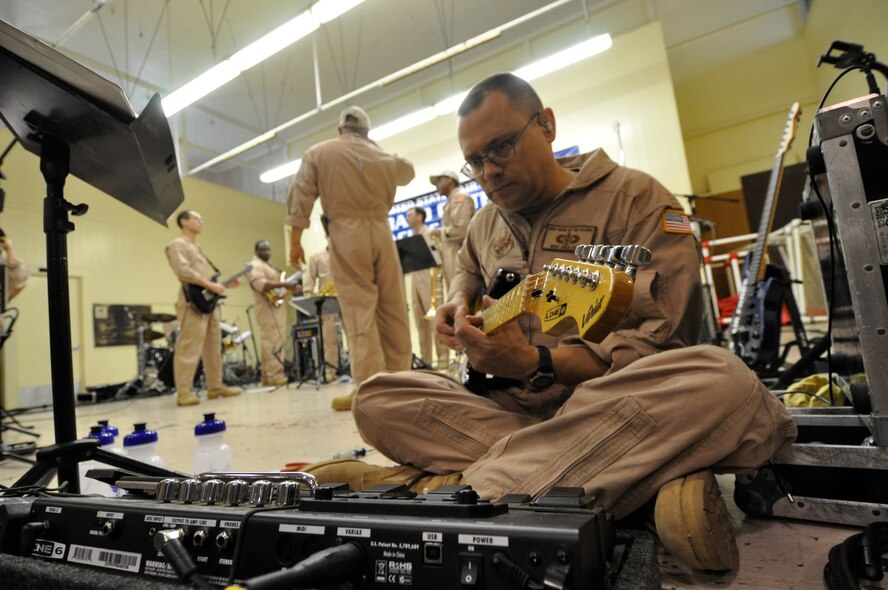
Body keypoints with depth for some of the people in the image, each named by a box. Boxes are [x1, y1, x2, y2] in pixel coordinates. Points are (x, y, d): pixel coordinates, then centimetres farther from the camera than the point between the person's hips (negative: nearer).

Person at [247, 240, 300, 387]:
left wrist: (290, 288, 18)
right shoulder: (255, 266, -5)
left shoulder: (268, 266, 28)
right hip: (268, 309, -10)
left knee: (275, 341, 7)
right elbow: (260, 284, -22)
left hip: (277, 308, 10)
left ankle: (268, 376, 10)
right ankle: (274, 376, -17)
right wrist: (283, 284, -28)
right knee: (273, 341, -15)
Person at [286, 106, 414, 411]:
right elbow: (407, 172, 37)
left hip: (346, 234, -3)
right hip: (381, 231, 3)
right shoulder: (384, 156, 16)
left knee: (359, 310, -8)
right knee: (393, 308, 7)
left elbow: (300, 199, 1)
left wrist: (295, 241, 3)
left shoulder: (317, 153, 9)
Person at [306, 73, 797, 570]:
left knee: (718, 380, -35)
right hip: (513, 409, 5)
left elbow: (661, 342, -14)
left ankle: (459, 486, -29)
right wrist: (460, 301, 10)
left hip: (610, 404, -4)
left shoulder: (636, 198, -5)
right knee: (378, 399, -12)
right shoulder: (488, 221, 13)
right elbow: (468, 270, 34)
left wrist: (536, 364, -26)